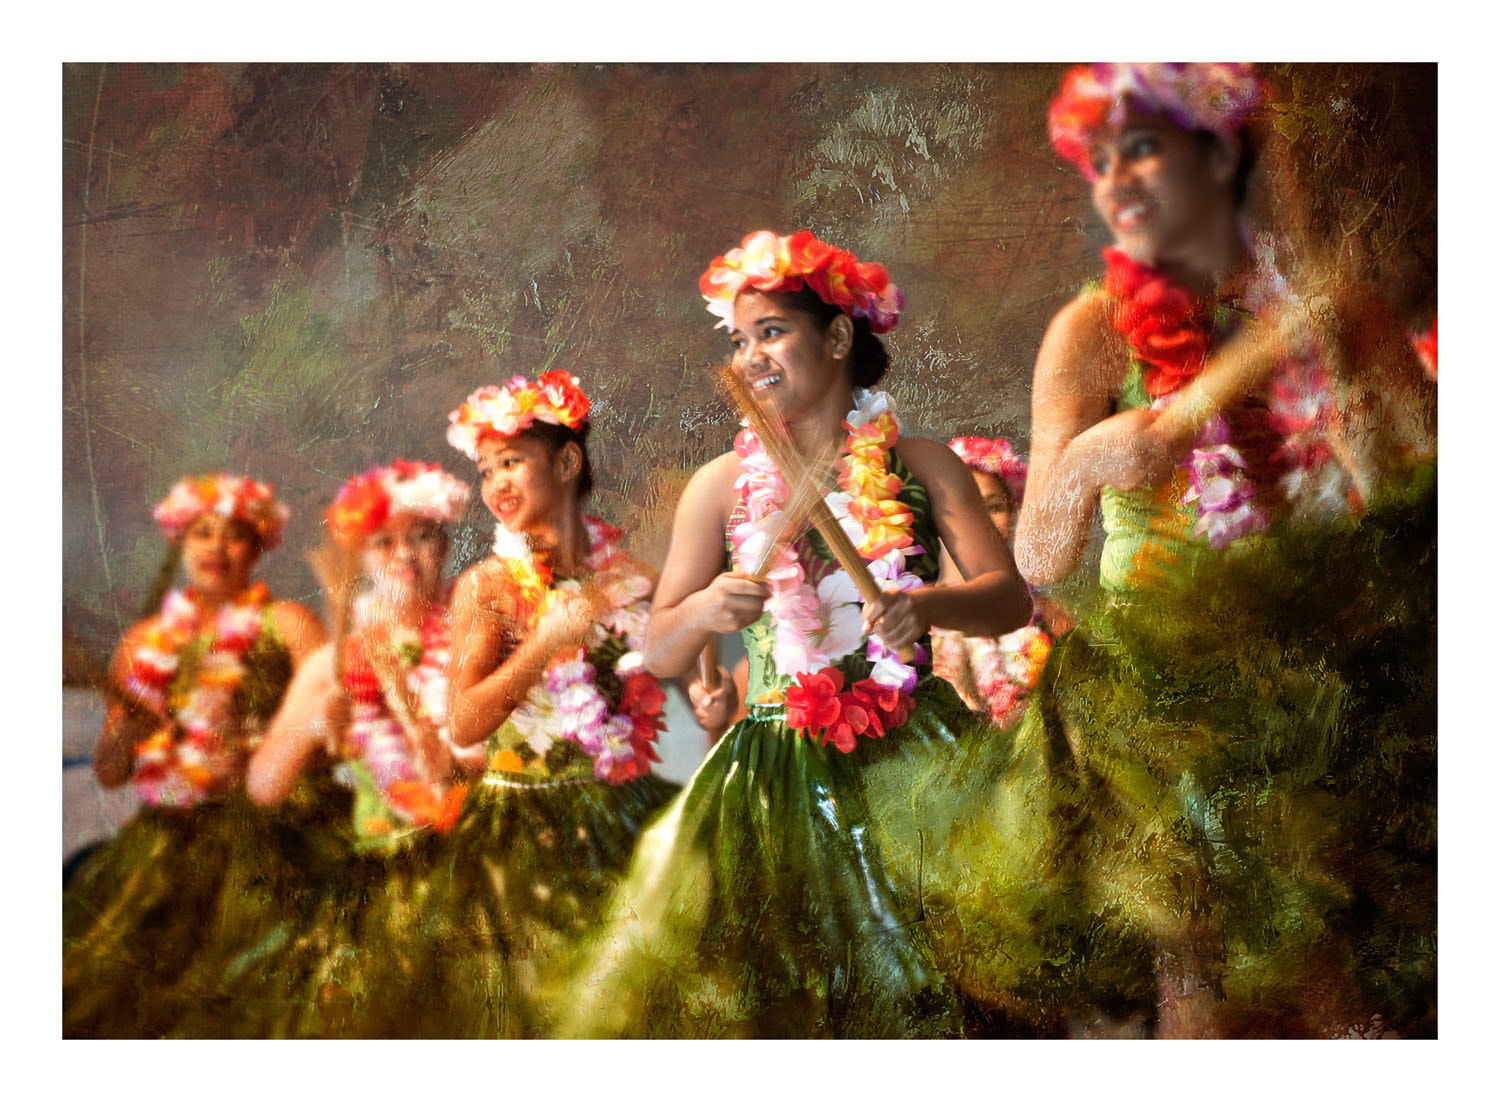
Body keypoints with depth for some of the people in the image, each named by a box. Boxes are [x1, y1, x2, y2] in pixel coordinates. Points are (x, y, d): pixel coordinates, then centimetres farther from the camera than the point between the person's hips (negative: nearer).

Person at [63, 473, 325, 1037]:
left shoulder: (286, 625, 8)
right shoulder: (148, 641, 17)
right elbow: (108, 773, 15)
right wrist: (125, 728, -5)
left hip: (251, 826, -3)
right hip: (161, 831, 4)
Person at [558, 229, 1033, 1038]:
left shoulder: (920, 466, 6)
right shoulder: (722, 485, 7)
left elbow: (1011, 600, -2)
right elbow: (659, 653, 6)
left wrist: (928, 606, -22)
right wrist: (702, 610, -16)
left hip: (908, 761, -1)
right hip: (775, 778, 1)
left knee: (916, 991, -12)